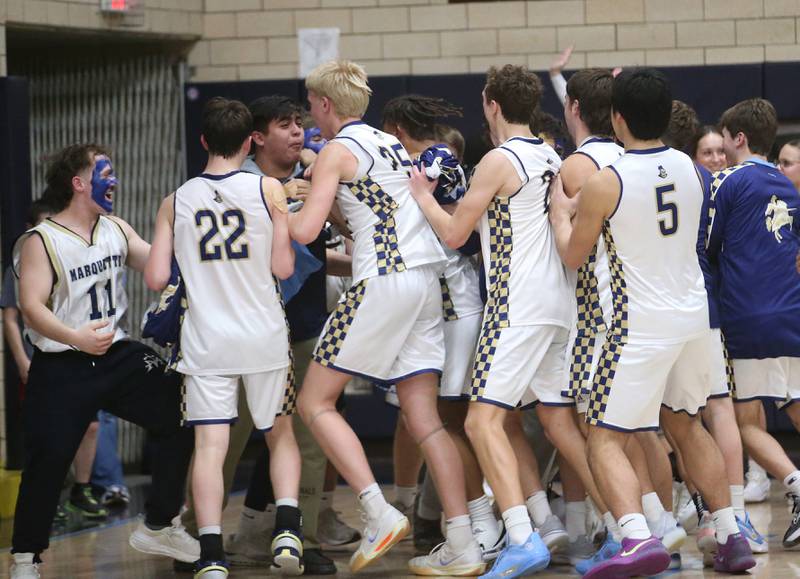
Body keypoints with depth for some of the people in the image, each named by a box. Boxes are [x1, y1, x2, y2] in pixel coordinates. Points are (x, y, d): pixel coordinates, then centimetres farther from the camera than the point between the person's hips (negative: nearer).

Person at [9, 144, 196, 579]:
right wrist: (77, 338, -36)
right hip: (62, 368, -6)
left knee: (178, 418, 1)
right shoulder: (41, 242, -11)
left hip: (118, 357, 6)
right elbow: (32, 306, -20)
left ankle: (157, 527, 16)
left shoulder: (117, 230, 9)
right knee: (48, 461, -10)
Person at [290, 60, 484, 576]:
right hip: (427, 282, 8)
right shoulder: (393, 145, 21)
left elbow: (306, 230, -11)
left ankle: (380, 514, -13)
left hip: (384, 282, -8)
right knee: (424, 420, 6)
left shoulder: (337, 152, -3)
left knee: (316, 402, 0)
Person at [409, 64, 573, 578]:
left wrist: (423, 195, 10)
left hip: (519, 305, -9)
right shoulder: (552, 158, 14)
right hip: (560, 302, 9)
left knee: (484, 420, -13)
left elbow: (454, 232, -8)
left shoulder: (500, 160, -10)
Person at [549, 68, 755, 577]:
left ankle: (637, 538, -25)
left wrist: (560, 212, 15)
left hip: (643, 323, -6)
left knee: (606, 440, -3)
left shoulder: (605, 184, -16)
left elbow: (574, 256, -3)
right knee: (686, 423, 25)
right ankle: (731, 536, 24)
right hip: (695, 314, 6)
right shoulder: (688, 168, 2)